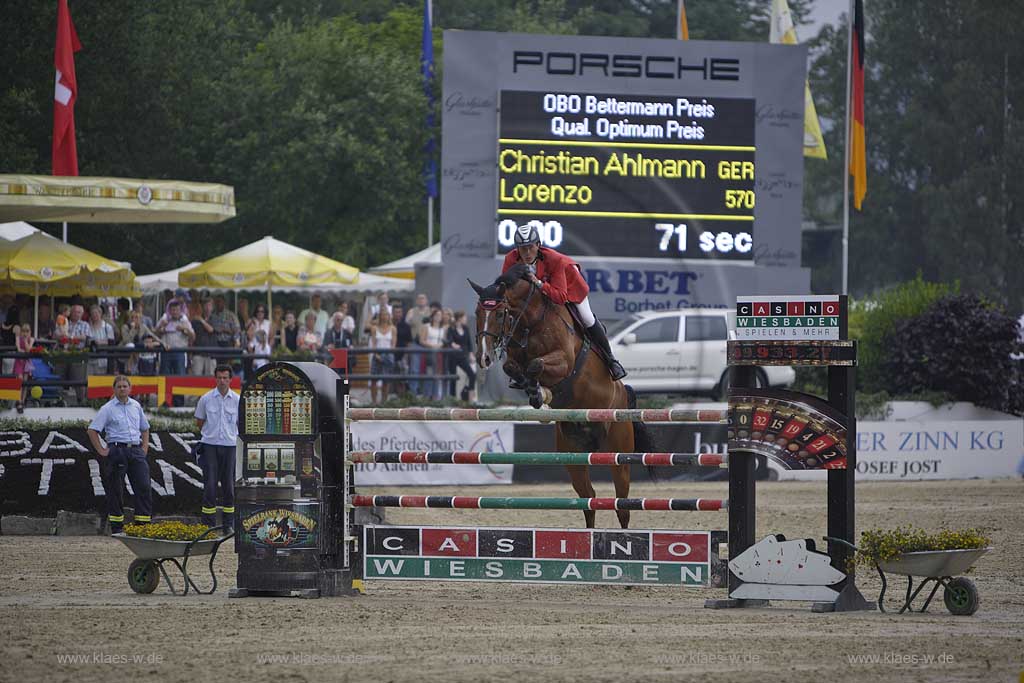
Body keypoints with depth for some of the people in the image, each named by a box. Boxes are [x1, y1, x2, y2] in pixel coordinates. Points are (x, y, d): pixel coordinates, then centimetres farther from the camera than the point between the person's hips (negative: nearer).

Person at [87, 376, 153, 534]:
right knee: (115, 491, 0)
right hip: (116, 450, -4)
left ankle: (144, 525, -1)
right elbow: (92, 430, -3)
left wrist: (144, 447, 13)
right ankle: (117, 527, 7)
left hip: (136, 450, 4)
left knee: (144, 487, -4)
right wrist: (101, 450, -7)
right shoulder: (108, 408, -1)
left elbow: (145, 428, 26)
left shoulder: (136, 406, 14)